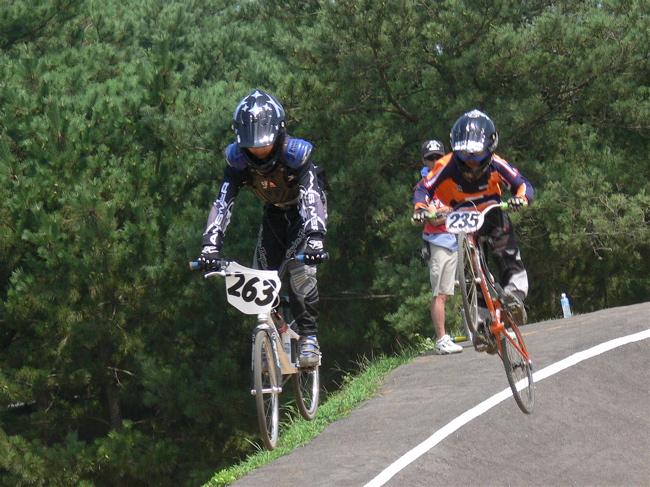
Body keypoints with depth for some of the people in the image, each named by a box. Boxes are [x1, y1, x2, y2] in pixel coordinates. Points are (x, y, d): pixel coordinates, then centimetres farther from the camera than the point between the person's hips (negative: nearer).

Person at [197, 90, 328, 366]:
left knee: (300, 267, -24)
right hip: (274, 213, 4)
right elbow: (223, 203, -28)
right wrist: (211, 245, -42)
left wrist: (315, 237, -59)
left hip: (303, 212, -4)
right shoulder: (236, 158, -24)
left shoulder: (296, 153, -34)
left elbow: (312, 197, -43)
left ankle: (309, 337, -16)